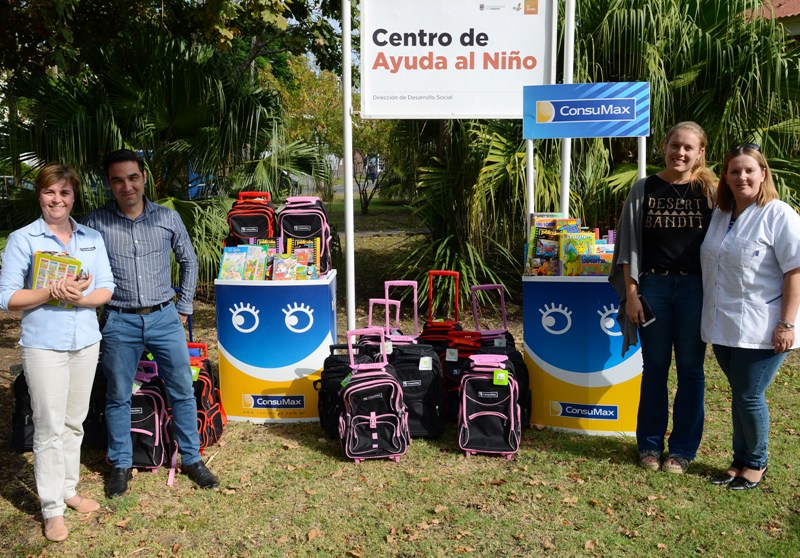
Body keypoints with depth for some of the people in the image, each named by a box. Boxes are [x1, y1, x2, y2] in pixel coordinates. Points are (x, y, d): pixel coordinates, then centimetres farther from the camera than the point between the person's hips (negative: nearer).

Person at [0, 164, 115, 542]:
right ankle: (52, 509, 11)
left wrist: (81, 297, -16)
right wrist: (51, 291, -21)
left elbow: (107, 288, 4)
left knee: (74, 422, 14)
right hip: (44, 344, -4)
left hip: (86, 341, 4)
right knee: (50, 427, 0)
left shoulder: (92, 238, 7)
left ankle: (69, 489, 29)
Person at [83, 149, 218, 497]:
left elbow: (189, 262, 12)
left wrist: (184, 308, 9)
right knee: (118, 397, 10)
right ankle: (120, 465, 27)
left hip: (164, 317, 1)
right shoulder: (95, 223, -5)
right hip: (119, 322, -1)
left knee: (182, 391, 7)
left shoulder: (168, 218, 0)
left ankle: (191, 459, 23)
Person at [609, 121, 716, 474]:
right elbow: (629, 246, 3)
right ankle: (650, 445, 21)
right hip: (653, 286, 1)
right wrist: (631, 294, -2)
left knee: (690, 369, 6)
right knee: (654, 368, 9)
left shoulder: (710, 191, 2)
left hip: (695, 289, 0)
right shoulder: (644, 189, 4)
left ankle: (682, 449, 18)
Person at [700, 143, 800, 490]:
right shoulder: (720, 215, 11)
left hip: (760, 329, -6)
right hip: (723, 326, 6)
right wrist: (710, 317, 15)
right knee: (739, 394, 15)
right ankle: (740, 460, 29)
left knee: (749, 396, 0)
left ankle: (756, 463, 21)